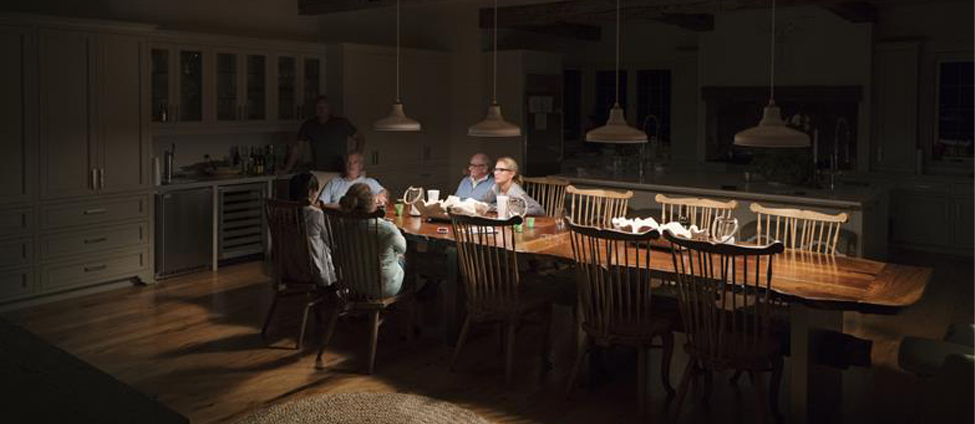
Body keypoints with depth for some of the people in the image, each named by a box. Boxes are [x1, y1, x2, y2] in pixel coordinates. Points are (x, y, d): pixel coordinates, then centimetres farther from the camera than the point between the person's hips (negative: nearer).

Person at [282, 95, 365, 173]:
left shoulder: (342, 123, 7)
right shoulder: (308, 126, 12)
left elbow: (361, 138, 11)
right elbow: (296, 148, 14)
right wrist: (286, 169, 6)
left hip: (340, 172, -1)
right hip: (318, 173, 2)